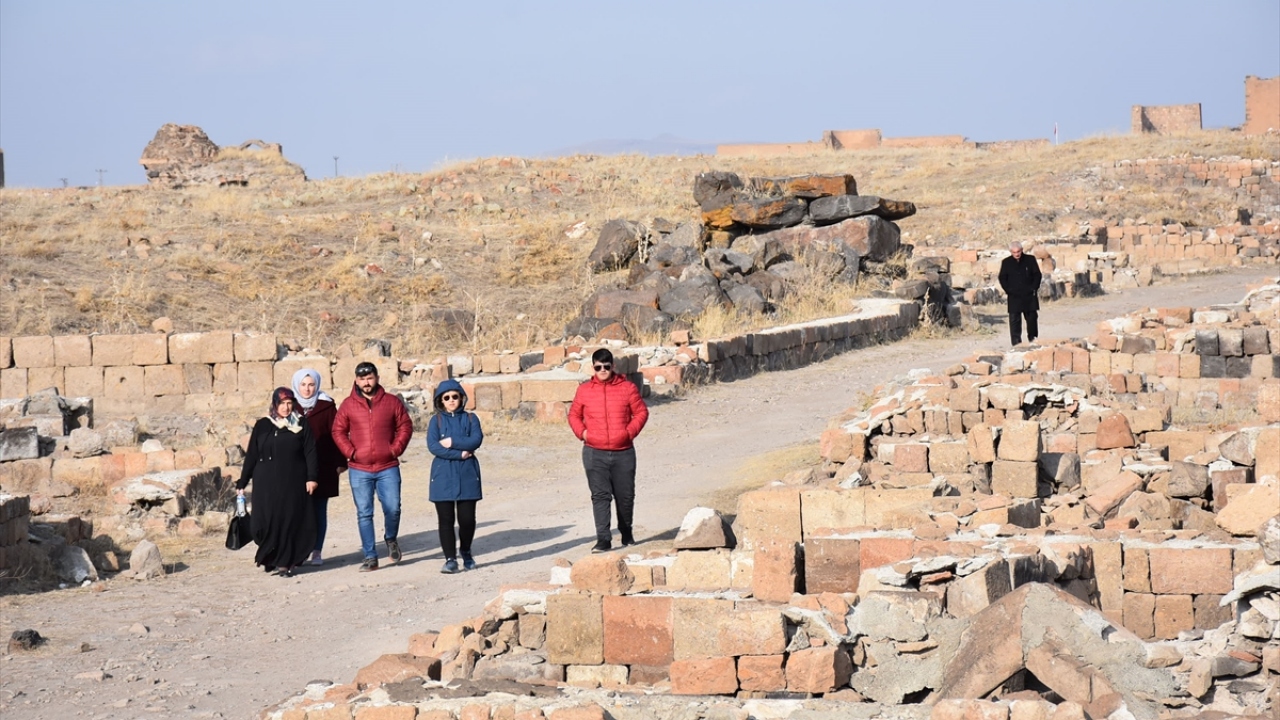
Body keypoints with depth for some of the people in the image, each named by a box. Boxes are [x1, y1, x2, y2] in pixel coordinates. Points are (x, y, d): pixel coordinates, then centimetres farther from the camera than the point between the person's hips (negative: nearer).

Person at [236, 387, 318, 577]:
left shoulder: (301, 426, 6)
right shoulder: (262, 426, 7)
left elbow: (310, 453, 2)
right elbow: (251, 455, 8)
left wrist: (311, 477, -9)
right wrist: (242, 482, 7)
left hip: (293, 484, 0)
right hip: (267, 484, 0)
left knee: (291, 522, -3)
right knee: (267, 522, -6)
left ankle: (285, 562, 5)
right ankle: (269, 557, 13)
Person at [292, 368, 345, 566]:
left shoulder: (327, 406, 2)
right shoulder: (291, 406, 5)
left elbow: (336, 434, 0)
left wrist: (340, 462, -5)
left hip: (323, 468, -1)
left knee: (319, 510, 3)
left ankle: (317, 552, 7)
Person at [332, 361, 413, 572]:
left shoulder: (392, 402, 4)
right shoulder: (348, 405, 4)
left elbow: (405, 427, 7)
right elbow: (338, 431, 6)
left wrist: (395, 449, -5)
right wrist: (350, 452, -6)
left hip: (388, 468, 0)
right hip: (359, 470, 0)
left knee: (393, 508, -6)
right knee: (364, 513, 1)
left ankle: (391, 539, 25)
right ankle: (370, 558, 6)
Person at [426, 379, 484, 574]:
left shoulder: (470, 419, 9)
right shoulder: (436, 421, 6)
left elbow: (476, 440, -7)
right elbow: (432, 446, -8)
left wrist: (452, 442, -12)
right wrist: (460, 454, -12)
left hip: (467, 475, 0)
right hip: (443, 476, 0)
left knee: (467, 518, -1)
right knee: (446, 519, -3)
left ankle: (465, 552, 24)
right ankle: (450, 559, 2)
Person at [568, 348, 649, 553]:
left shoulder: (627, 388, 3)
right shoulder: (584, 390, 5)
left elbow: (641, 412, 8)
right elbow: (574, 415, 15)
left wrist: (630, 431, -5)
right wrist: (582, 432, -1)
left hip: (623, 453, 1)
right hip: (594, 453, -1)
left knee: (625, 495, 11)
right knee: (600, 495, -8)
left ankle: (626, 533, 31)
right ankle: (603, 539, -9)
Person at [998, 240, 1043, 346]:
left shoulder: (1030, 260, 2)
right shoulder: (1006, 262, 2)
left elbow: (1037, 274, 4)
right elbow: (1002, 278, 5)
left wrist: (1034, 288, -6)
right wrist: (1008, 290, -7)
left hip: (1029, 295, 1)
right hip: (1014, 297, -1)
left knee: (1032, 318, 8)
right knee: (1014, 320, -5)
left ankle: (1033, 339, 24)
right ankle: (1016, 344, -4)